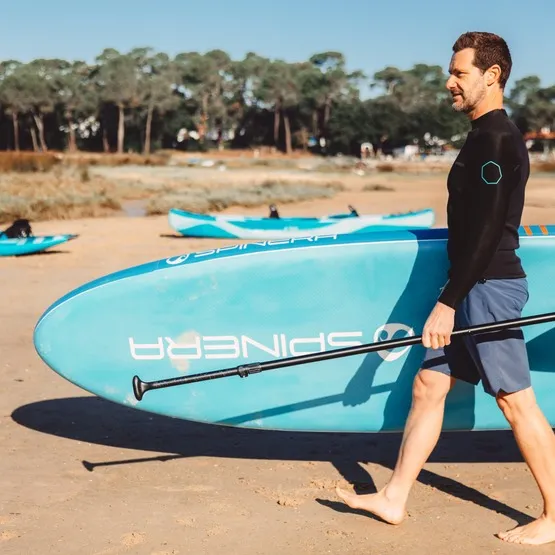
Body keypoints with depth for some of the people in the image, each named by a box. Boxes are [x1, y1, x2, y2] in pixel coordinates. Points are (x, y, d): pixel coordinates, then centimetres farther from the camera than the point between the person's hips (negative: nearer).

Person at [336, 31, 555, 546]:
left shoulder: (496, 139, -15)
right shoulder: (486, 136, 16)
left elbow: (486, 231, -21)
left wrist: (447, 301, -21)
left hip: (489, 287, -10)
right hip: (474, 287, 10)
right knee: (428, 385, 11)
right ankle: (394, 498, 18)